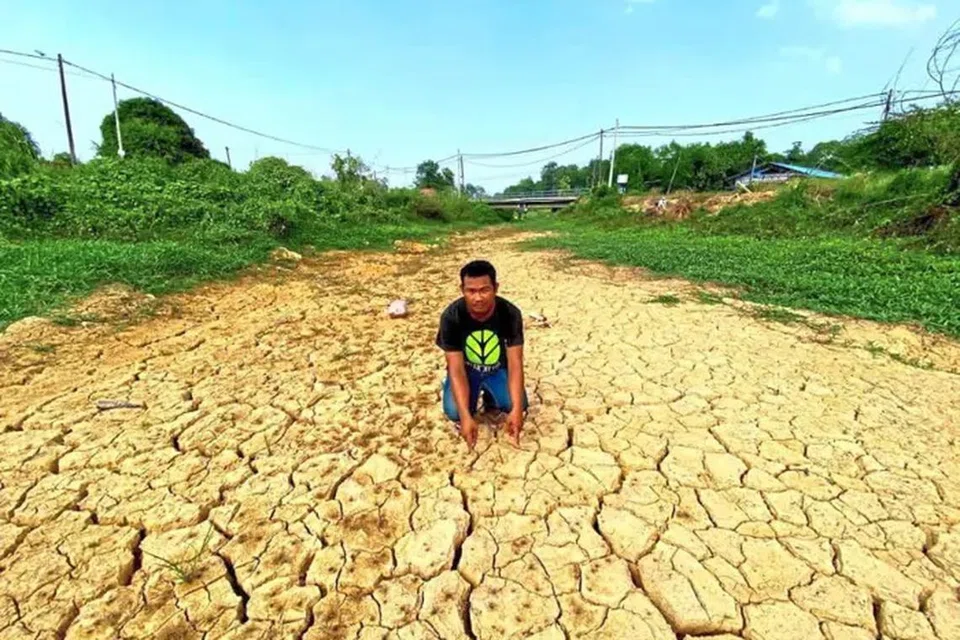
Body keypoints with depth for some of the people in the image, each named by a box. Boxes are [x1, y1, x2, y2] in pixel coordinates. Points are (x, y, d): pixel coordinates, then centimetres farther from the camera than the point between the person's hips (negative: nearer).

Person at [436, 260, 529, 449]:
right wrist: (465, 416, -39)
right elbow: (456, 369, -27)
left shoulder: (510, 314, -24)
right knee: (454, 412, -26)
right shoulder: (451, 317, -27)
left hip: (498, 369, 1)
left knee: (518, 404, -25)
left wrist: (517, 409, -38)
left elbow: (515, 363, -25)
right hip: (466, 370, 0)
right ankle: (471, 403, 10)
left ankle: (490, 398, 10)